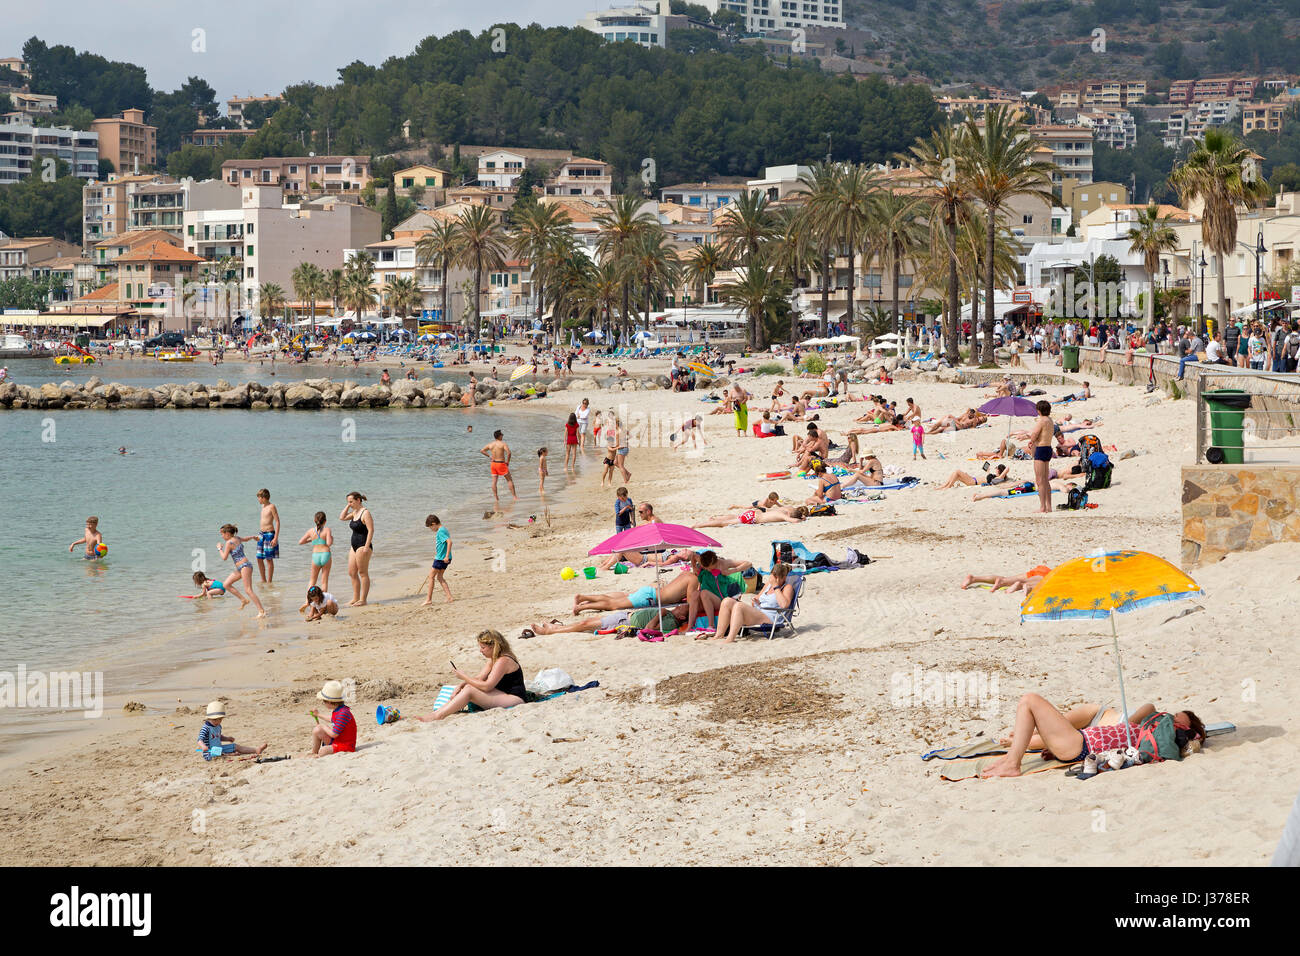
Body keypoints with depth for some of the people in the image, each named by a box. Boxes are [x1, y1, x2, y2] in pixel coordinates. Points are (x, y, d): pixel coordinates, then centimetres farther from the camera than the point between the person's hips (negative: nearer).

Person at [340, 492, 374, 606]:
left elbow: (371, 530, -19)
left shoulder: (365, 513, -14)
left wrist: (367, 547, -23)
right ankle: (355, 598, 18)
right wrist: (347, 506, 7)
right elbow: (342, 518, 18)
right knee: (352, 573, 11)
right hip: (355, 546, 10)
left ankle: (363, 600, 0)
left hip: (363, 546, -10)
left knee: (363, 573, -4)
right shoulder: (355, 512, 12)